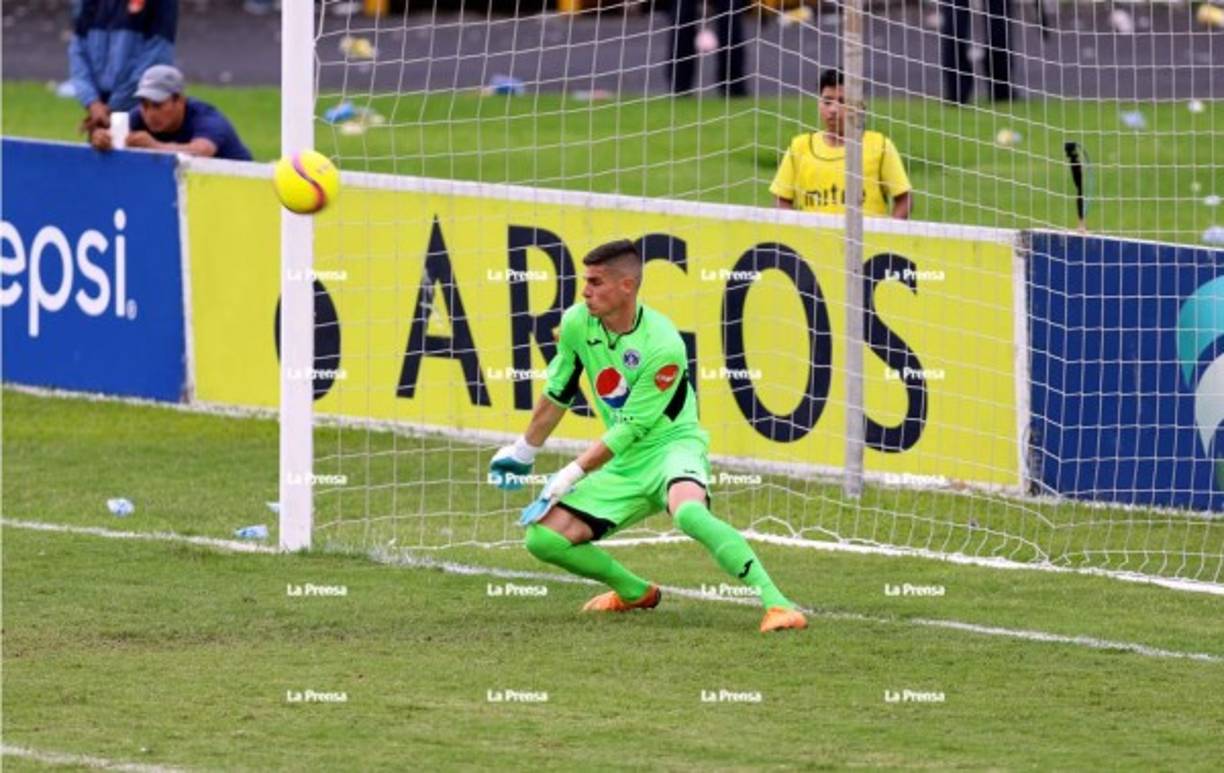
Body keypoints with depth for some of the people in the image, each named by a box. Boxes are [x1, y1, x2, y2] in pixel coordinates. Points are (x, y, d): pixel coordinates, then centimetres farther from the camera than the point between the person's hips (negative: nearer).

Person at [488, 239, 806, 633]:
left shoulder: (662, 346, -23)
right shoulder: (577, 323, -5)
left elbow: (632, 427, -19)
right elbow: (557, 393, 12)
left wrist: (573, 474, -19)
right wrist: (523, 453, 20)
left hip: (673, 444, -7)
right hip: (624, 464, 7)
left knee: (687, 511, -40)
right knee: (543, 538, -2)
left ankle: (775, 603, -41)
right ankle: (635, 592, 22)